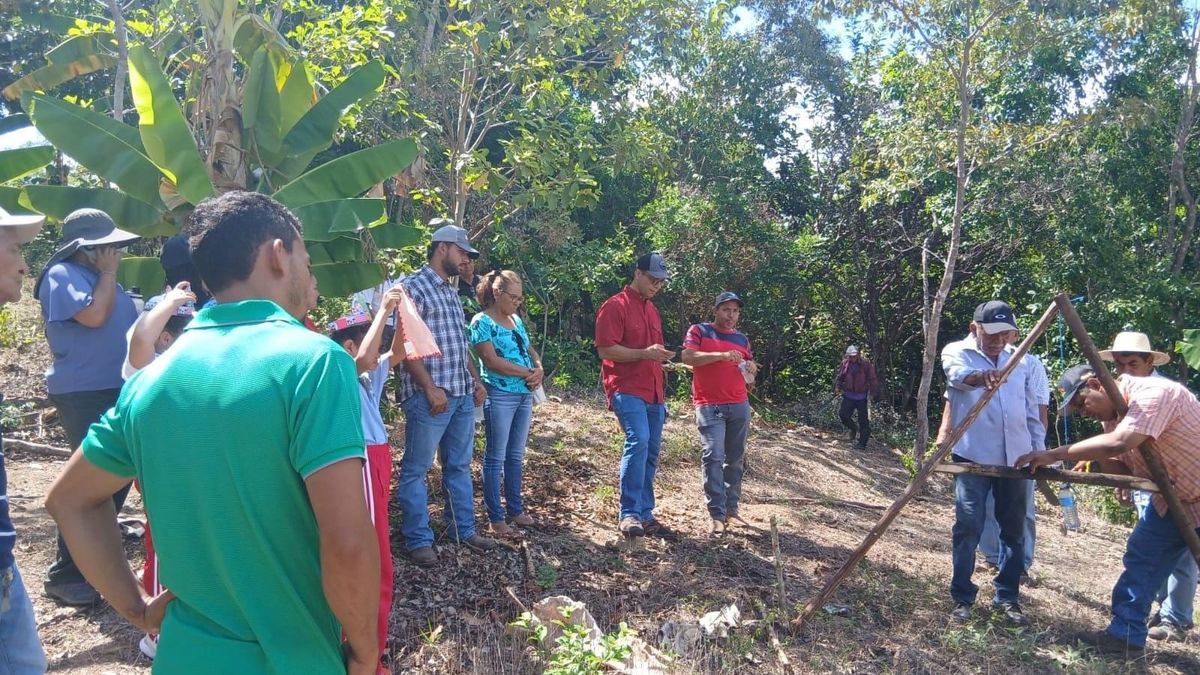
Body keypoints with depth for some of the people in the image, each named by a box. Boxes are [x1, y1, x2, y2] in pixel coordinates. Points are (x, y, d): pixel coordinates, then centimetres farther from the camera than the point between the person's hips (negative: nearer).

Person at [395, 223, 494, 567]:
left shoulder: (453, 292, 17)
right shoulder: (414, 287, -9)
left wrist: (476, 380, 16)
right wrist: (430, 388, -19)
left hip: (463, 395, 9)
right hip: (430, 396, -8)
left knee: (459, 465, 16)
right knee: (416, 468, 3)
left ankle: (464, 529, 27)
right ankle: (418, 539, 12)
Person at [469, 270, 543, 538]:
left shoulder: (517, 320, 14)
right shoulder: (482, 321, -8)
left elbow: (530, 350, 18)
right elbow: (491, 360, -16)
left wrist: (539, 368, -4)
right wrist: (527, 372, -12)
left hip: (524, 395, 7)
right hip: (500, 396, -7)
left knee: (516, 455, 14)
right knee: (496, 457, 0)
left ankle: (515, 508, 25)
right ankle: (496, 517, 7)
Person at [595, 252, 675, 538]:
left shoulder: (652, 309, 20)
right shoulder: (615, 306, -6)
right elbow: (605, 349, -15)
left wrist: (661, 356, 13)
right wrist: (644, 353, -23)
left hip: (653, 393, 8)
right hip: (627, 390, -8)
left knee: (650, 451, 6)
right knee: (638, 440, -23)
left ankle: (645, 515, 14)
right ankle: (629, 514, -18)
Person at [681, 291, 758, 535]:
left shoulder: (742, 338, 17)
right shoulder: (699, 330, 3)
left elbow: (749, 370, 22)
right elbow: (687, 356, -13)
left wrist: (751, 369, -3)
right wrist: (721, 355, -22)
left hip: (739, 406, 5)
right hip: (709, 406, -5)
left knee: (736, 458, 8)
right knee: (713, 456, -14)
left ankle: (731, 508, 18)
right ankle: (717, 514, -14)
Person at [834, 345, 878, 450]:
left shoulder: (866, 364, -9)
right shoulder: (845, 364, 0)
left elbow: (873, 379, -7)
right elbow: (839, 377, 10)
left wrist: (874, 393, -11)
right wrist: (837, 388, -1)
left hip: (862, 397, -3)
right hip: (849, 395, 3)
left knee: (863, 420, 0)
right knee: (843, 414, -7)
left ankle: (862, 443, 8)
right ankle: (853, 429, 24)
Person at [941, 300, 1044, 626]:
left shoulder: (1021, 363, 14)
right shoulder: (957, 352, -1)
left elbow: (1032, 413, 19)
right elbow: (958, 373, -26)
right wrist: (980, 376, -49)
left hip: (1015, 459, 5)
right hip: (973, 457, -4)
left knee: (1014, 530, 8)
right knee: (969, 527, -6)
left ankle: (1008, 597, 21)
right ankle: (962, 598, 5)